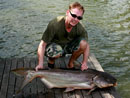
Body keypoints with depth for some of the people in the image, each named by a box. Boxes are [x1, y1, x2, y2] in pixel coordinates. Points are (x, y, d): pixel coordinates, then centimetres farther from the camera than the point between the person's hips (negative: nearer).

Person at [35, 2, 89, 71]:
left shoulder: (79, 28, -19)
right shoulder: (55, 24, -30)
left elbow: (86, 45, -6)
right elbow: (42, 44, -27)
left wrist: (84, 63, -17)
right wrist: (40, 64, -35)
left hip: (67, 46, 4)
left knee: (83, 43, -24)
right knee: (57, 51, -40)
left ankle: (70, 63, 0)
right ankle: (51, 61, -3)